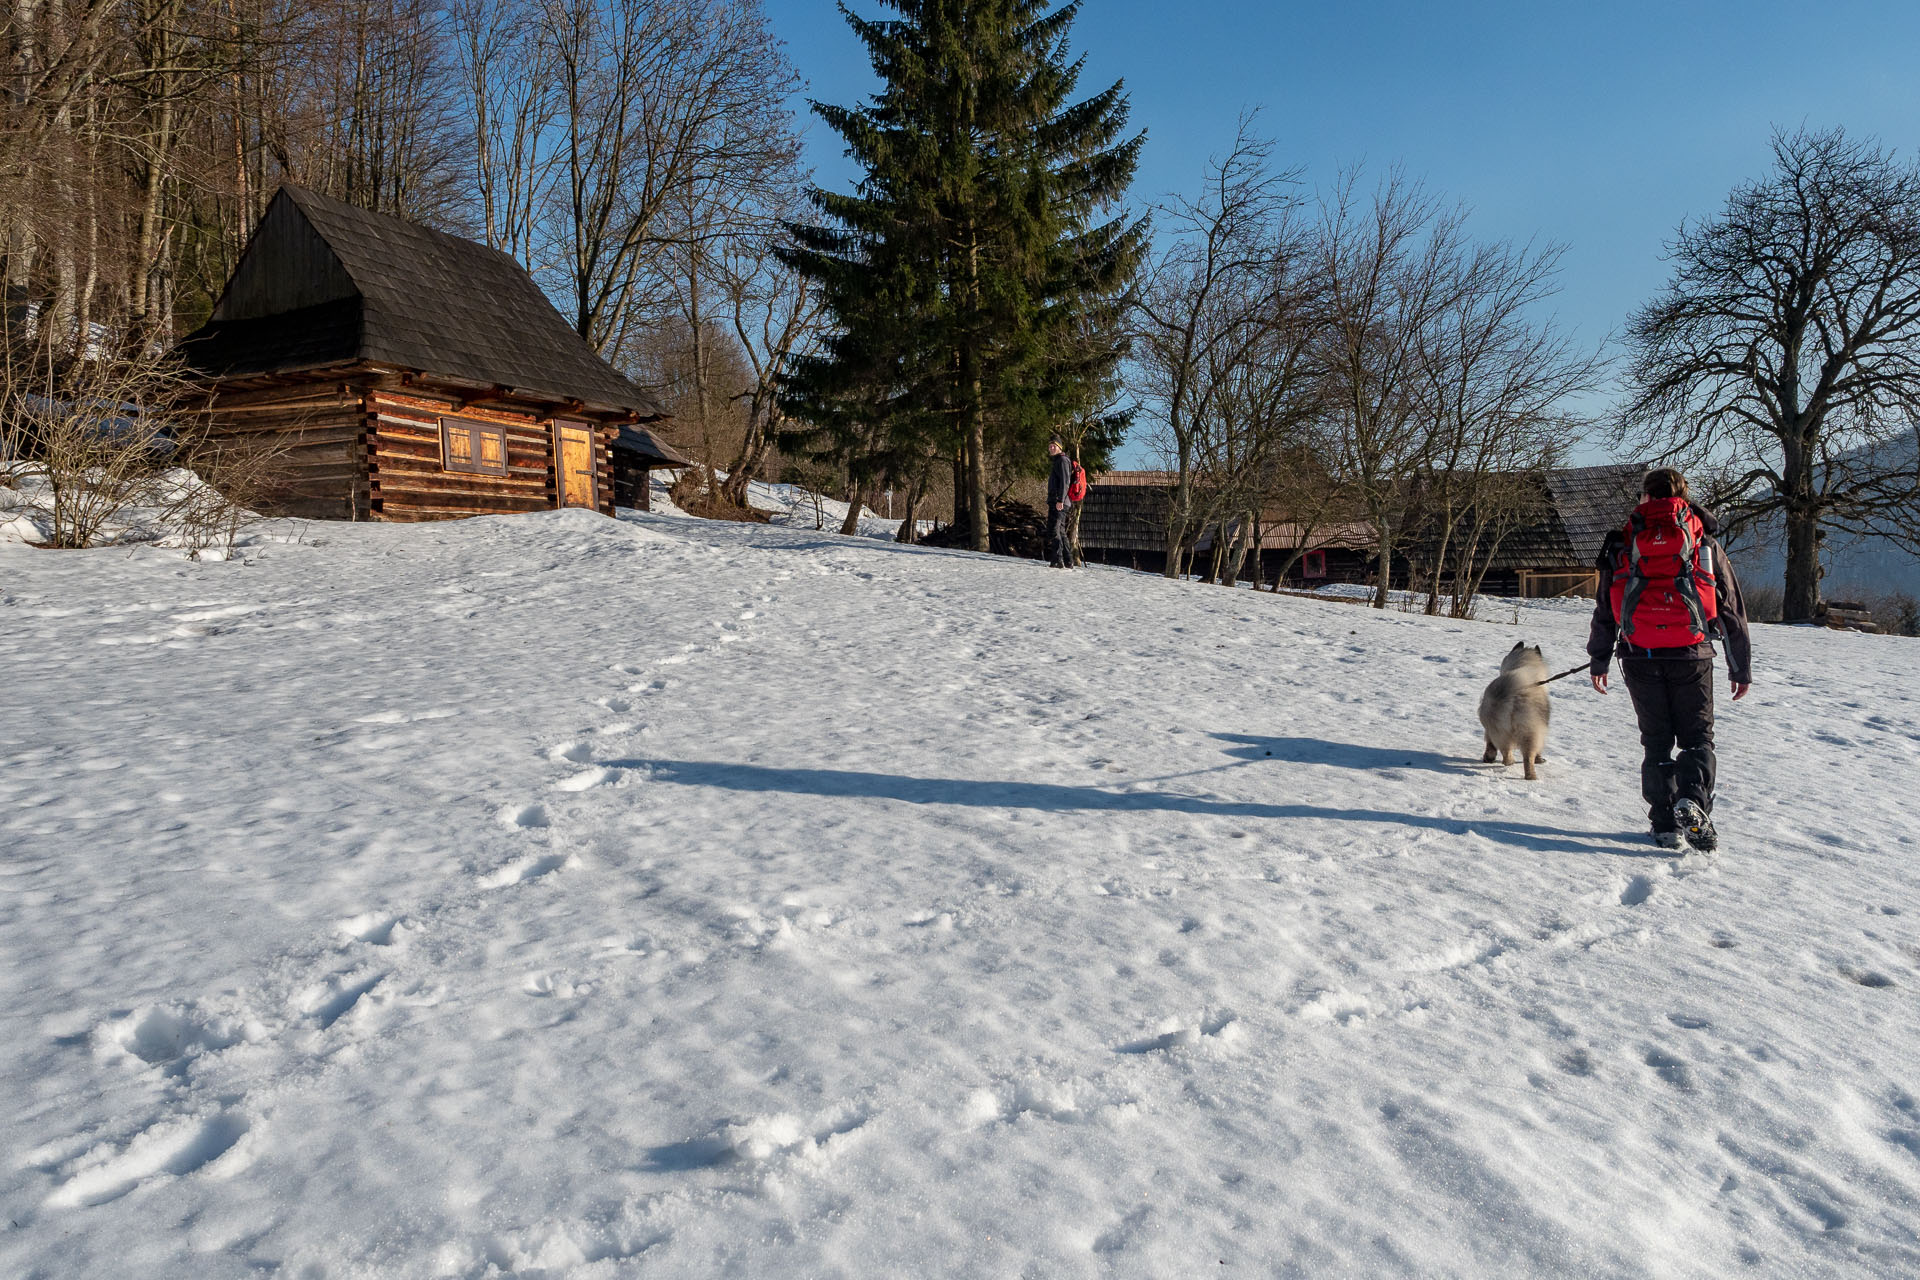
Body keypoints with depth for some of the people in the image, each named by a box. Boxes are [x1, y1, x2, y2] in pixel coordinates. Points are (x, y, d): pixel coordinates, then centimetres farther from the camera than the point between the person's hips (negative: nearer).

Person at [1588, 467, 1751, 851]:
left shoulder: (1622, 543, 6)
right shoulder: (1705, 543, 7)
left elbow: (1604, 607, 8)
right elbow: (1732, 609, 9)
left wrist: (1598, 660, 16)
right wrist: (1741, 668, 15)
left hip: (1640, 658, 1)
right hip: (1691, 657, -1)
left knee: (1656, 740, 10)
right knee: (1697, 736, 9)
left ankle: (1666, 824, 8)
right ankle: (1693, 801, -16)